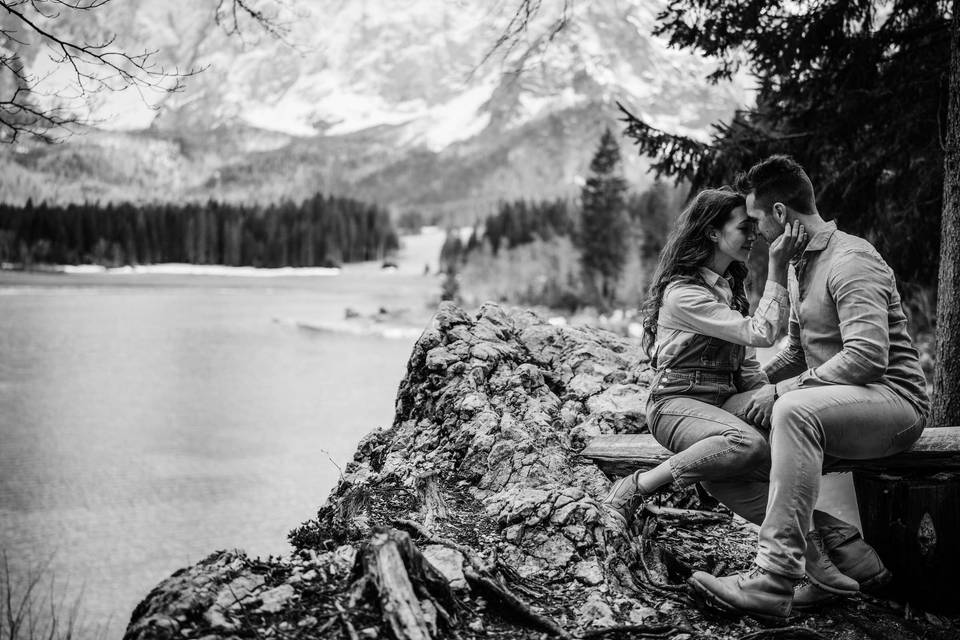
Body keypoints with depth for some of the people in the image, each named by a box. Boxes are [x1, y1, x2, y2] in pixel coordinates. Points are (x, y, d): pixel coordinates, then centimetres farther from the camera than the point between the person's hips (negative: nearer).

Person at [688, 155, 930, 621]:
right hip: (832, 404, 10)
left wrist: (784, 390, -24)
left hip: (893, 399, -10)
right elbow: (798, 350, 25)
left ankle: (775, 578, -41)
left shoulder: (851, 261, -13)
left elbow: (867, 355, -25)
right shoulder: (801, 265, 17)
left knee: (793, 410, -39)